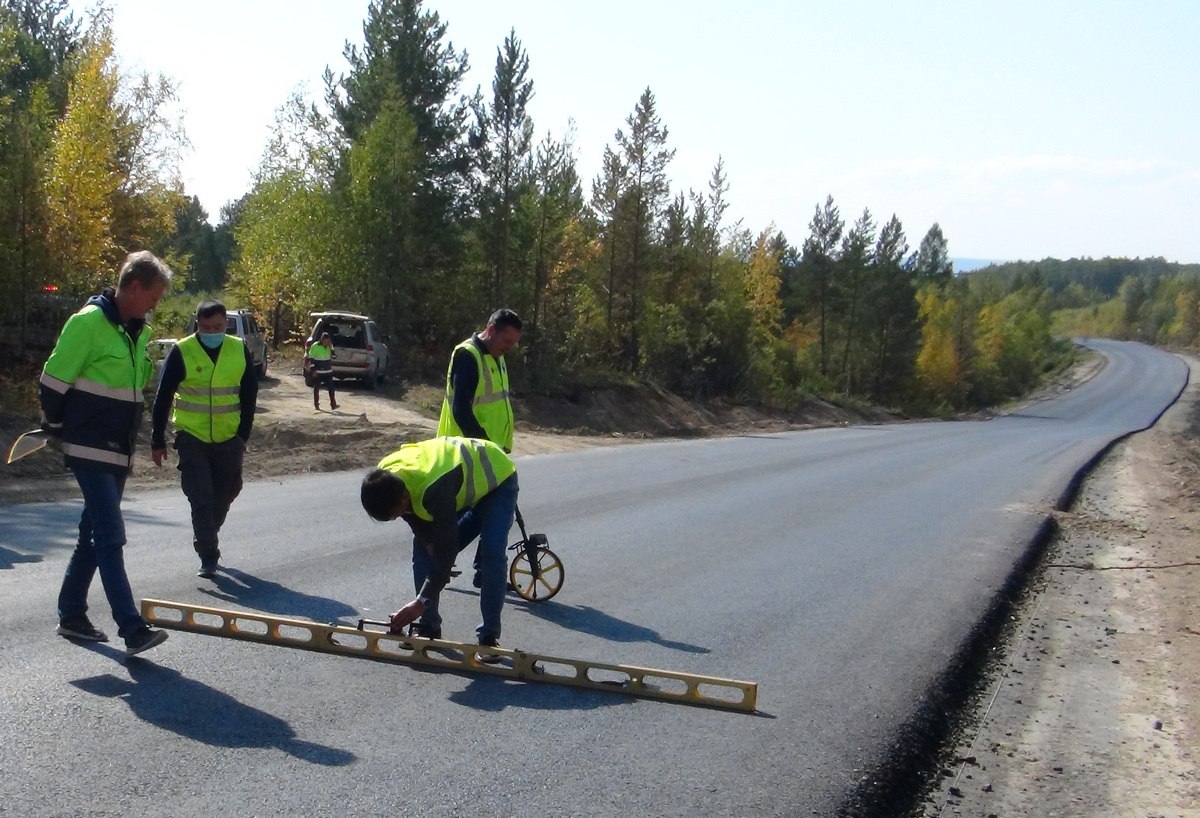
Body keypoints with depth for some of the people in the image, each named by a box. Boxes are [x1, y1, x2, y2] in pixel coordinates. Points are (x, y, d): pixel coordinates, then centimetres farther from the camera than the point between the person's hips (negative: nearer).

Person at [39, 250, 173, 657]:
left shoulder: (139, 331, 11)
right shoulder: (88, 322, -16)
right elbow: (53, 382, -13)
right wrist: (57, 427, 1)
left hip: (119, 450, 9)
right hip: (90, 449, -8)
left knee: (94, 535, 15)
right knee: (111, 536, -11)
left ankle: (71, 616, 28)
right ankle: (132, 630, -12)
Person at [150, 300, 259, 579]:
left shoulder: (240, 350, 0)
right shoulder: (182, 352, -9)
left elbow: (249, 394, 8)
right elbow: (162, 398, -4)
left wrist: (244, 435, 6)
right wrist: (158, 441, -4)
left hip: (228, 439, 3)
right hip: (191, 438, -3)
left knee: (223, 497, 13)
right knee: (201, 500, -8)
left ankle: (206, 542, 37)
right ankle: (208, 557, -1)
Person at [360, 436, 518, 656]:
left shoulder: (435, 489, -45)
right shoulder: (385, 478, -22)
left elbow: (446, 549, -40)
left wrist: (422, 602, -36)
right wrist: (429, 541, -18)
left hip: (497, 478, -8)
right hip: (465, 479, 8)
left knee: (491, 554, -24)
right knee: (423, 548, -3)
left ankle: (490, 636, -15)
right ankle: (428, 625, 7)